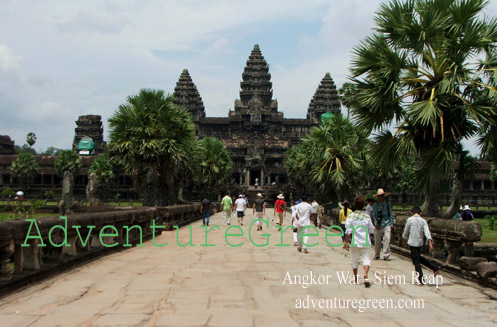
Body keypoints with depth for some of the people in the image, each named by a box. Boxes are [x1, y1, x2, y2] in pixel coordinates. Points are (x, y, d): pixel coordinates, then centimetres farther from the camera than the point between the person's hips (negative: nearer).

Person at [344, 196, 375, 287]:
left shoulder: (351, 216, -6)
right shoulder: (367, 216, -1)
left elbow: (348, 231, -8)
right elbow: (371, 230, 6)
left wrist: (347, 241, -3)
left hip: (354, 242, 0)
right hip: (365, 242, 0)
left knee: (354, 260, 12)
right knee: (366, 258, 3)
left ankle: (356, 279, 19)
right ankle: (365, 275, -19)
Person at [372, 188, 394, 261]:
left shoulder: (388, 203, 5)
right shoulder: (375, 204, 6)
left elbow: (391, 214, 7)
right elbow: (374, 215, 8)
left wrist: (391, 224, 1)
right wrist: (376, 224, -3)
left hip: (387, 224, -1)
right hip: (378, 225, 1)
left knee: (387, 239, -11)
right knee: (377, 241, 7)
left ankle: (386, 256, -5)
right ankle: (376, 256, 21)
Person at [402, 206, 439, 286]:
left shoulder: (410, 219, -7)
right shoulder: (423, 221, 2)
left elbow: (406, 231, 2)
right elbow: (427, 232, -10)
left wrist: (404, 240, 19)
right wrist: (430, 243, -17)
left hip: (412, 243, -5)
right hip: (420, 242, 5)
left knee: (416, 262, -1)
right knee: (419, 258, 27)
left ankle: (421, 280, -3)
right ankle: (435, 268, 26)